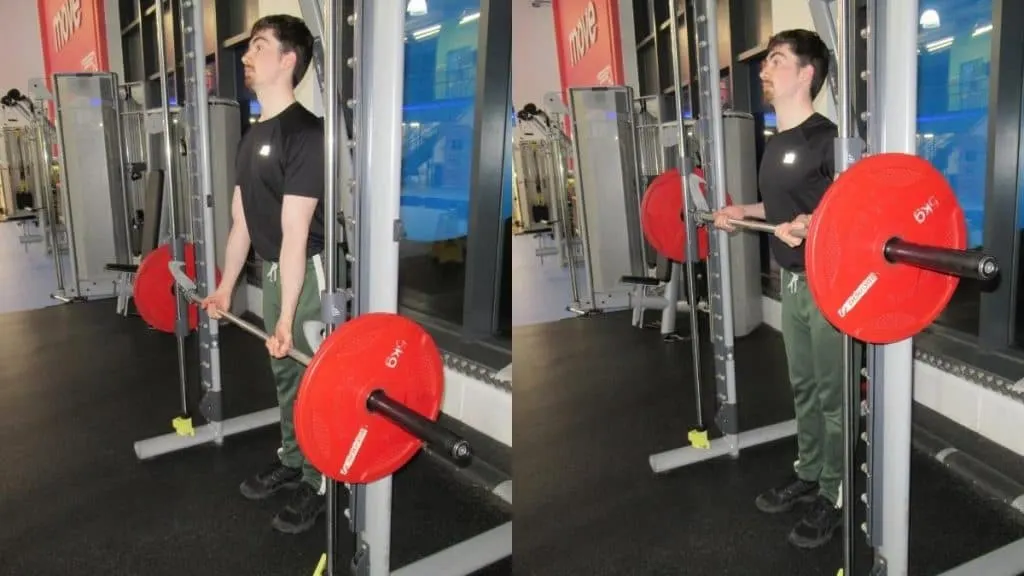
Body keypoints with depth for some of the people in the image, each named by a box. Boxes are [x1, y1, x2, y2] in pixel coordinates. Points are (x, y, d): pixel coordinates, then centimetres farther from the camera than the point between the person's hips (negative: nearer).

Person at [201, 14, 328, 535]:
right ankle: (291, 461, 36)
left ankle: (318, 482, 18)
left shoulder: (304, 132, -20)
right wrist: (225, 287, 16)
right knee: (285, 373, 19)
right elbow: (242, 220, 14)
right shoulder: (252, 137, 9)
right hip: (275, 270, 9)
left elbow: (295, 230, -24)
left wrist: (286, 317, -24)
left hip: (311, 273, -9)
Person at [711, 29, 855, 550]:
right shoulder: (775, 144, 10)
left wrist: (814, 226, -36)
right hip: (793, 281, 9)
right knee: (803, 388, 18)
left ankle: (835, 495, 17)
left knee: (834, 395, 4)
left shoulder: (826, 138, -18)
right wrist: (741, 212, 15)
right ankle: (808, 475, 33)